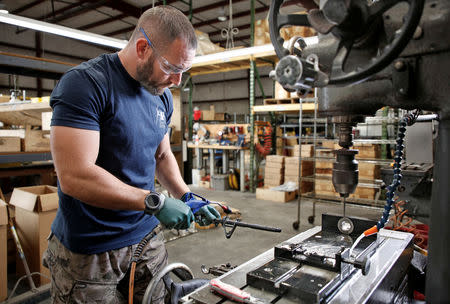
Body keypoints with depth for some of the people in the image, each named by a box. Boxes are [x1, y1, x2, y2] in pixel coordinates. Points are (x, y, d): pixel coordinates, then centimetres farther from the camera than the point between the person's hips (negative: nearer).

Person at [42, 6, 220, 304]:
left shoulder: (163, 95, 4)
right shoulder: (85, 83, -18)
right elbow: (74, 176, -26)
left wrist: (186, 196, 0)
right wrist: (154, 201, -24)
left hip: (147, 238, 6)